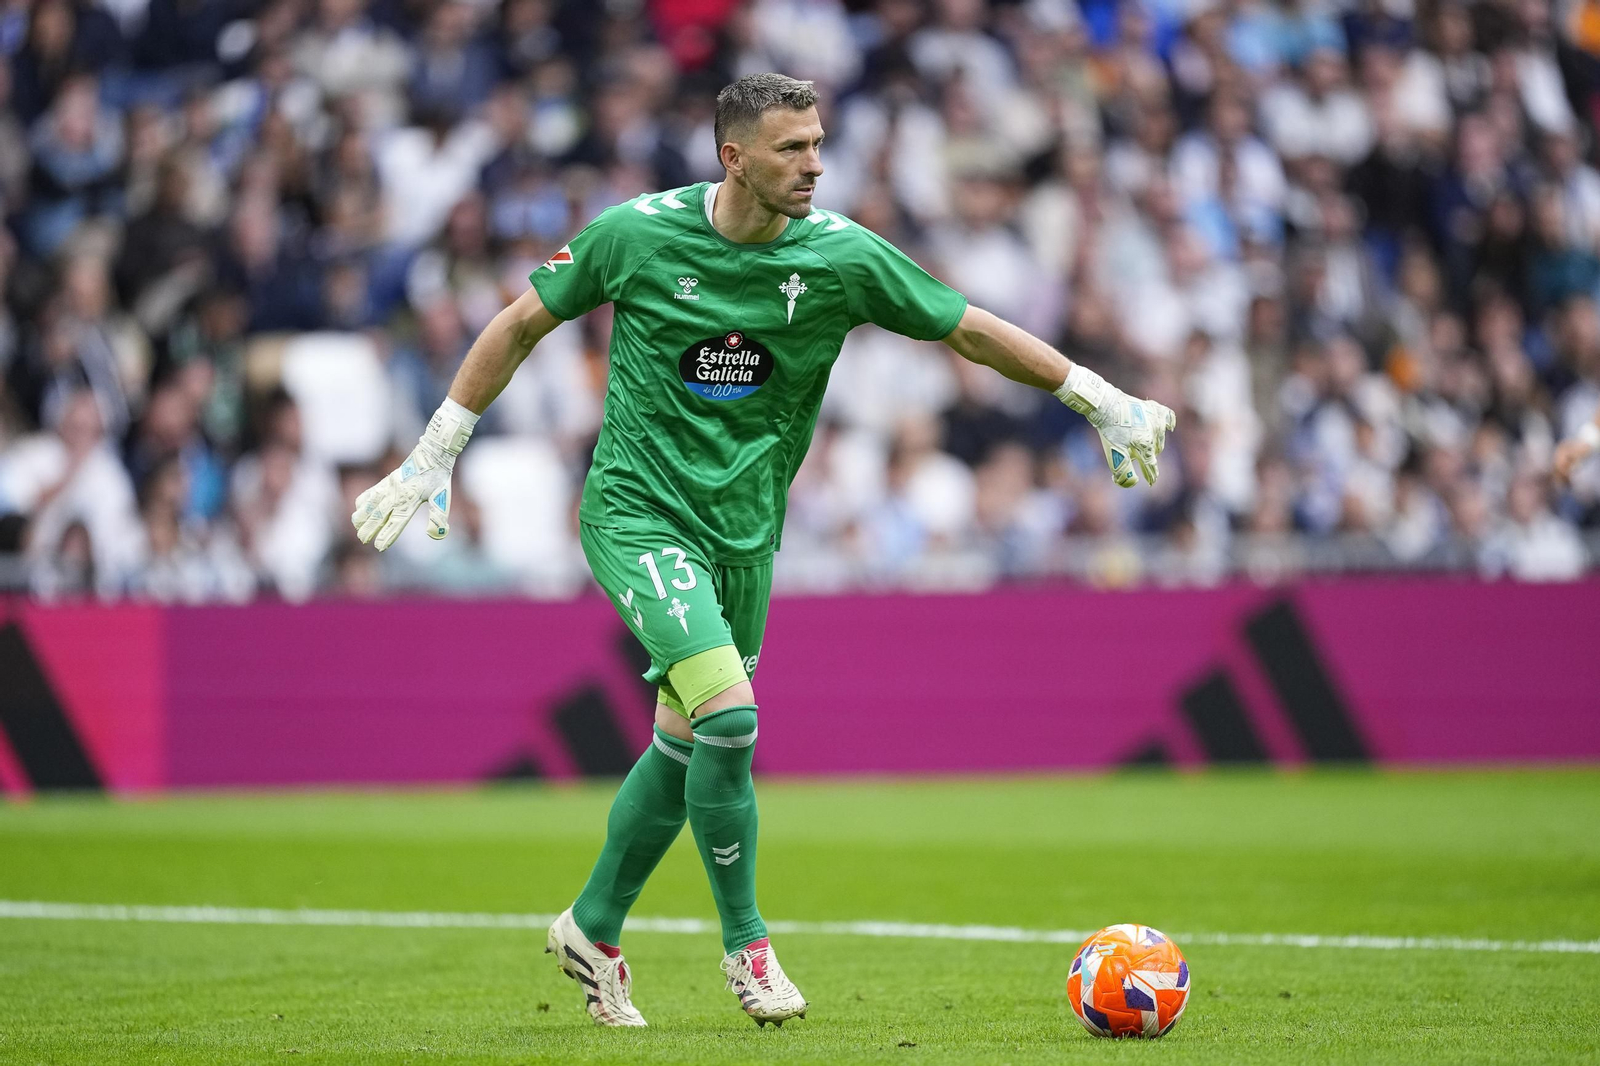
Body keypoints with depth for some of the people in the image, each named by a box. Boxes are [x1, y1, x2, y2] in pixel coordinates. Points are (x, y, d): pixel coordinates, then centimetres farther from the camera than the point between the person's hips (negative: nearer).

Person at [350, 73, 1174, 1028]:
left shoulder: (841, 256, -8)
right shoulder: (635, 234, -13)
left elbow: (970, 328, 1)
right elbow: (523, 324, 0)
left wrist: (1105, 402, 0)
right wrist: (432, 458, 1)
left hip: (746, 527, 4)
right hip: (638, 510, -4)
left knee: (687, 745, 11)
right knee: (729, 717, -20)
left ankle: (592, 930, 33)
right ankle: (746, 941, -1)